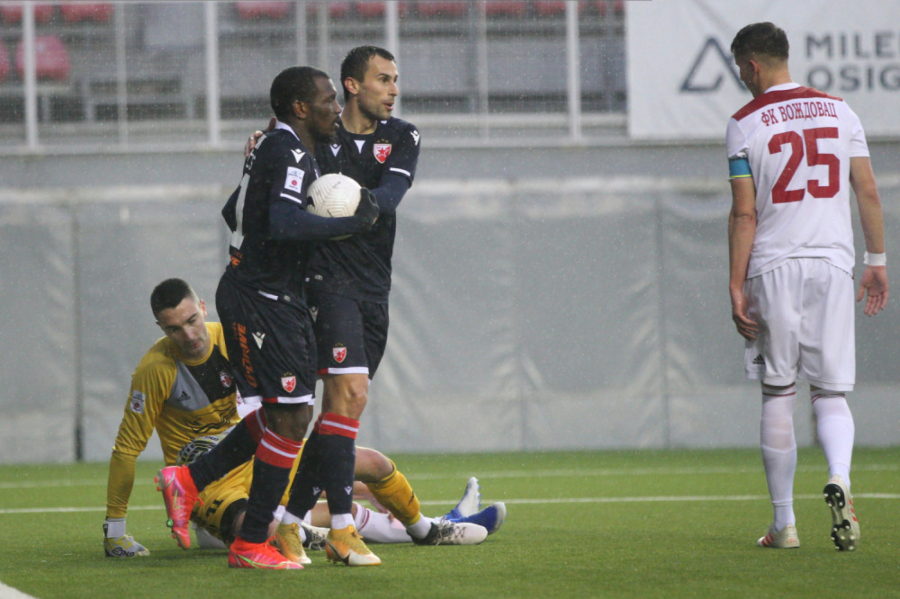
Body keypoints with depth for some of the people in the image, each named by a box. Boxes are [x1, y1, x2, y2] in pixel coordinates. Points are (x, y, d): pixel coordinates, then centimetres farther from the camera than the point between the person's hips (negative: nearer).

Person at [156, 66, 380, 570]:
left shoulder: (276, 146, 16)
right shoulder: (289, 153, -16)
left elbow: (234, 212, 27)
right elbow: (284, 224, -32)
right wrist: (354, 223, -24)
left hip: (276, 297, 11)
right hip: (262, 300, -11)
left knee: (283, 414, 13)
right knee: (289, 417, -8)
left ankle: (188, 481, 18)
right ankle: (251, 544, -3)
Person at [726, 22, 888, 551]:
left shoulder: (745, 124, -3)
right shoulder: (839, 111, 8)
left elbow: (745, 214, -7)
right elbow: (869, 193, 6)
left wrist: (736, 286, -4)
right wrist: (877, 261, 13)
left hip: (774, 267, -2)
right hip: (833, 262, 2)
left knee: (779, 394, 7)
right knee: (831, 393, 6)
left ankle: (784, 523, 9)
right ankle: (840, 477, -25)